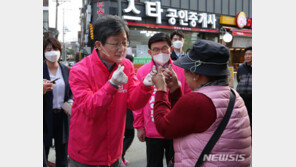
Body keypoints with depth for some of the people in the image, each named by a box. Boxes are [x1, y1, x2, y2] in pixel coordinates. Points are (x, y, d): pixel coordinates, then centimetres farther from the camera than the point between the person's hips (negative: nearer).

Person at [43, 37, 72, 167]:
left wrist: (70, 103, -4)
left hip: (63, 116, 4)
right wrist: (42, 90, -25)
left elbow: (72, 92, 15)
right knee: (43, 151, 3)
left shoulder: (66, 70, 6)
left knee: (62, 152, 15)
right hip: (45, 117, -3)